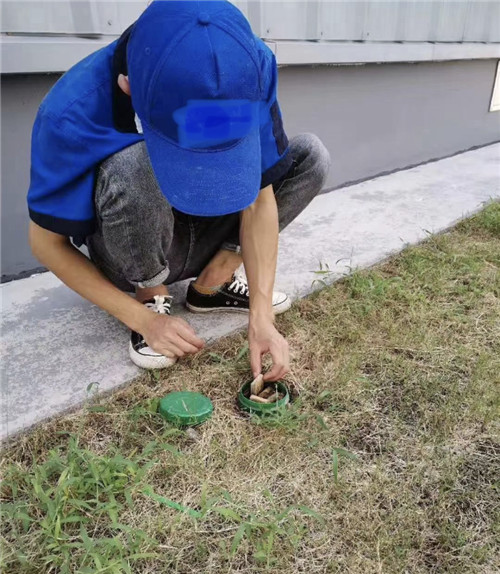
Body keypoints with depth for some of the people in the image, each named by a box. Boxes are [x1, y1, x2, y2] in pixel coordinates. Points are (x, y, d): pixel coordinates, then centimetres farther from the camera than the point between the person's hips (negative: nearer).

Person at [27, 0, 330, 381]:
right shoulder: (74, 113, -31)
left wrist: (262, 317, -24)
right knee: (134, 167, -36)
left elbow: (259, 199, -19)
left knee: (311, 156, -13)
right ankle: (152, 297, -8)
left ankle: (214, 282, -5)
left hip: (202, 233, 3)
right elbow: (47, 242, -19)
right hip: (131, 255, -3)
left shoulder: (247, 70, -25)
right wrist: (144, 320, -22)